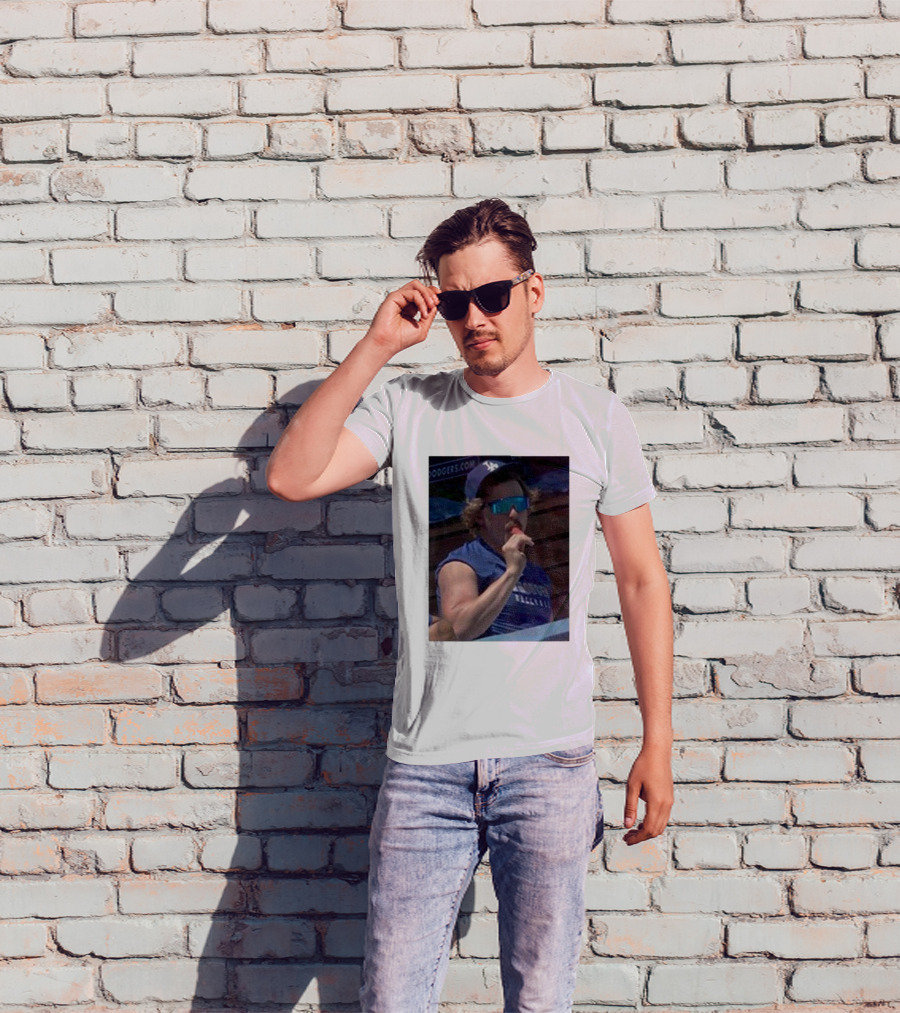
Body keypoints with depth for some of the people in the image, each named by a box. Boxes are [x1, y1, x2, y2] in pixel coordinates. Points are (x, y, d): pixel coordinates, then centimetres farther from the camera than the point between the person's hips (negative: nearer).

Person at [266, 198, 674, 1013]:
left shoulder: (596, 418, 3)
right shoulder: (406, 408, 4)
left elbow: (642, 579, 5)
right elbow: (291, 476, -10)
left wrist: (658, 743, 2)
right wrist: (377, 345, -10)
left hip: (552, 761, 0)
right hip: (424, 762, 1)